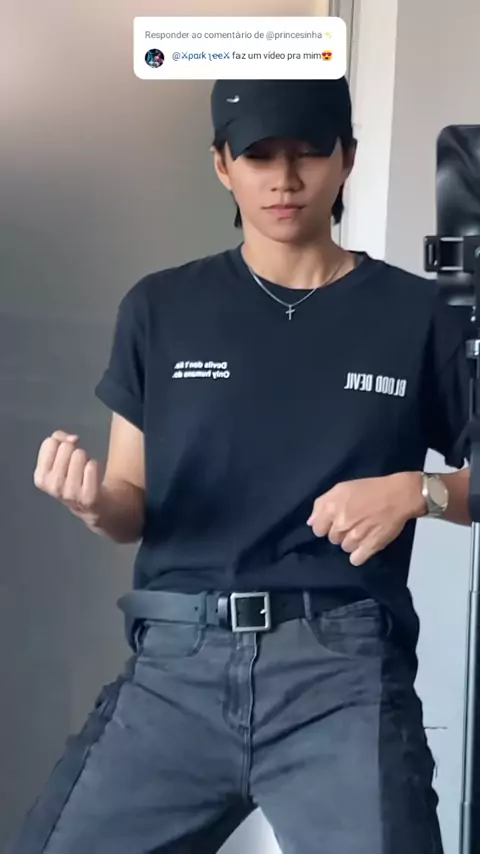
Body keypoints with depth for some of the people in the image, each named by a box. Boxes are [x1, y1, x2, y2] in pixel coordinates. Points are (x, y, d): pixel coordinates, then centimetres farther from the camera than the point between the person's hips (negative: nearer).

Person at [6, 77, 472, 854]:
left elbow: (470, 474, 11)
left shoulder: (415, 315, 4)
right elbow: (133, 506, 11)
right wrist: (93, 503, -11)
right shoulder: (161, 308, 8)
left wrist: (416, 490, -9)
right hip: (178, 660, 2)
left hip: (344, 666, -1)